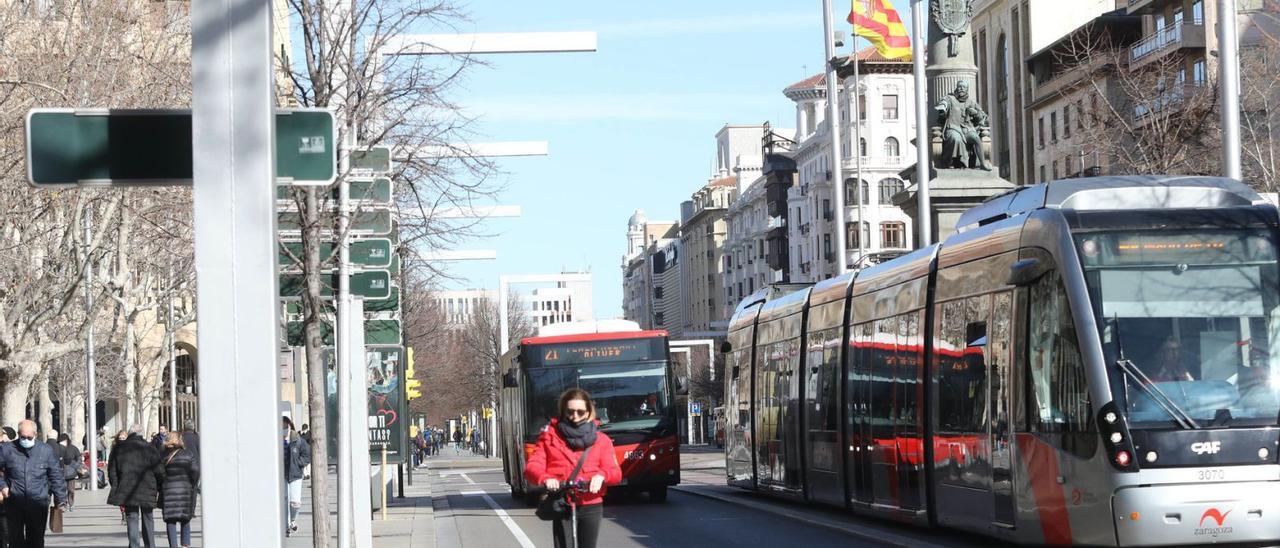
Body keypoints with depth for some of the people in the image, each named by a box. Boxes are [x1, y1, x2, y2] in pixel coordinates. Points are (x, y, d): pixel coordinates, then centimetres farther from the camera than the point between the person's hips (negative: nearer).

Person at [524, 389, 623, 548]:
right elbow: (532, 467, -2)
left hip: (590, 506, 2)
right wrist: (545, 478, -25)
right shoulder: (550, 436, 7)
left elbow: (615, 473, -1)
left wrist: (601, 475, -24)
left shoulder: (600, 439, 9)